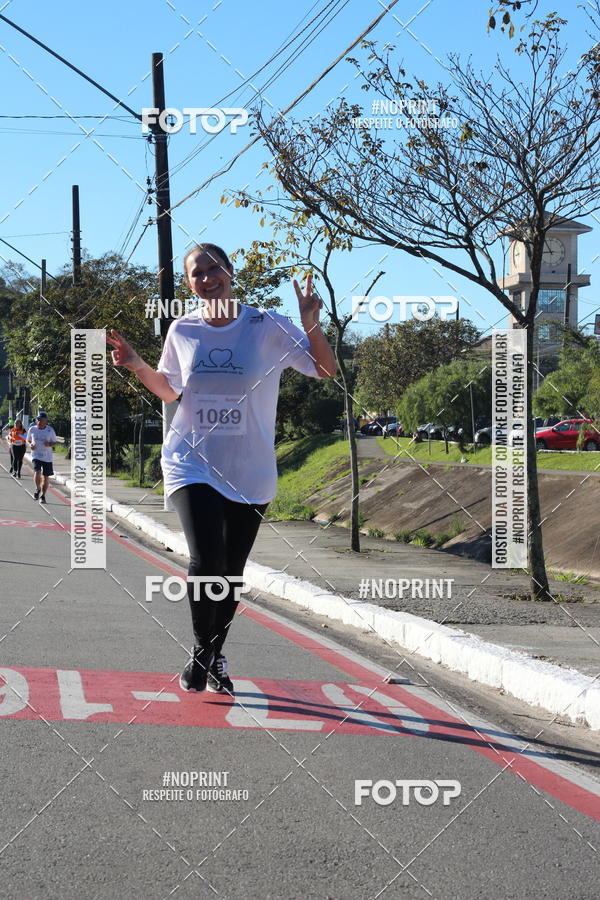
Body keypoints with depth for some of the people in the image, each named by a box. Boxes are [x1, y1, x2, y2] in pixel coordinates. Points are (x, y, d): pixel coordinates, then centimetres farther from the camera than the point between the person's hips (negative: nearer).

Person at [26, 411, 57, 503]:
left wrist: (49, 444, -17)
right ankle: (38, 489, 7)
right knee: (37, 473, -21)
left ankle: (42, 496, 24)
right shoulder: (32, 429, -1)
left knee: (45, 477, 5)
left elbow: (54, 442, 6)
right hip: (36, 455, -1)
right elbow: (28, 440, 14)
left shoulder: (50, 430, -3)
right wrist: (30, 444, -8)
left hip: (47, 457, 1)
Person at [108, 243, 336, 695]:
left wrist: (312, 323, -21)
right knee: (205, 561, -17)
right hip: (192, 463, 0)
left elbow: (326, 370, -5)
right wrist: (136, 364, 1)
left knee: (232, 572, 8)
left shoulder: (267, 326, -5)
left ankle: (216, 657, 30)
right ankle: (201, 651, 7)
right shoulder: (182, 330, 2)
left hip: (250, 472, 0)